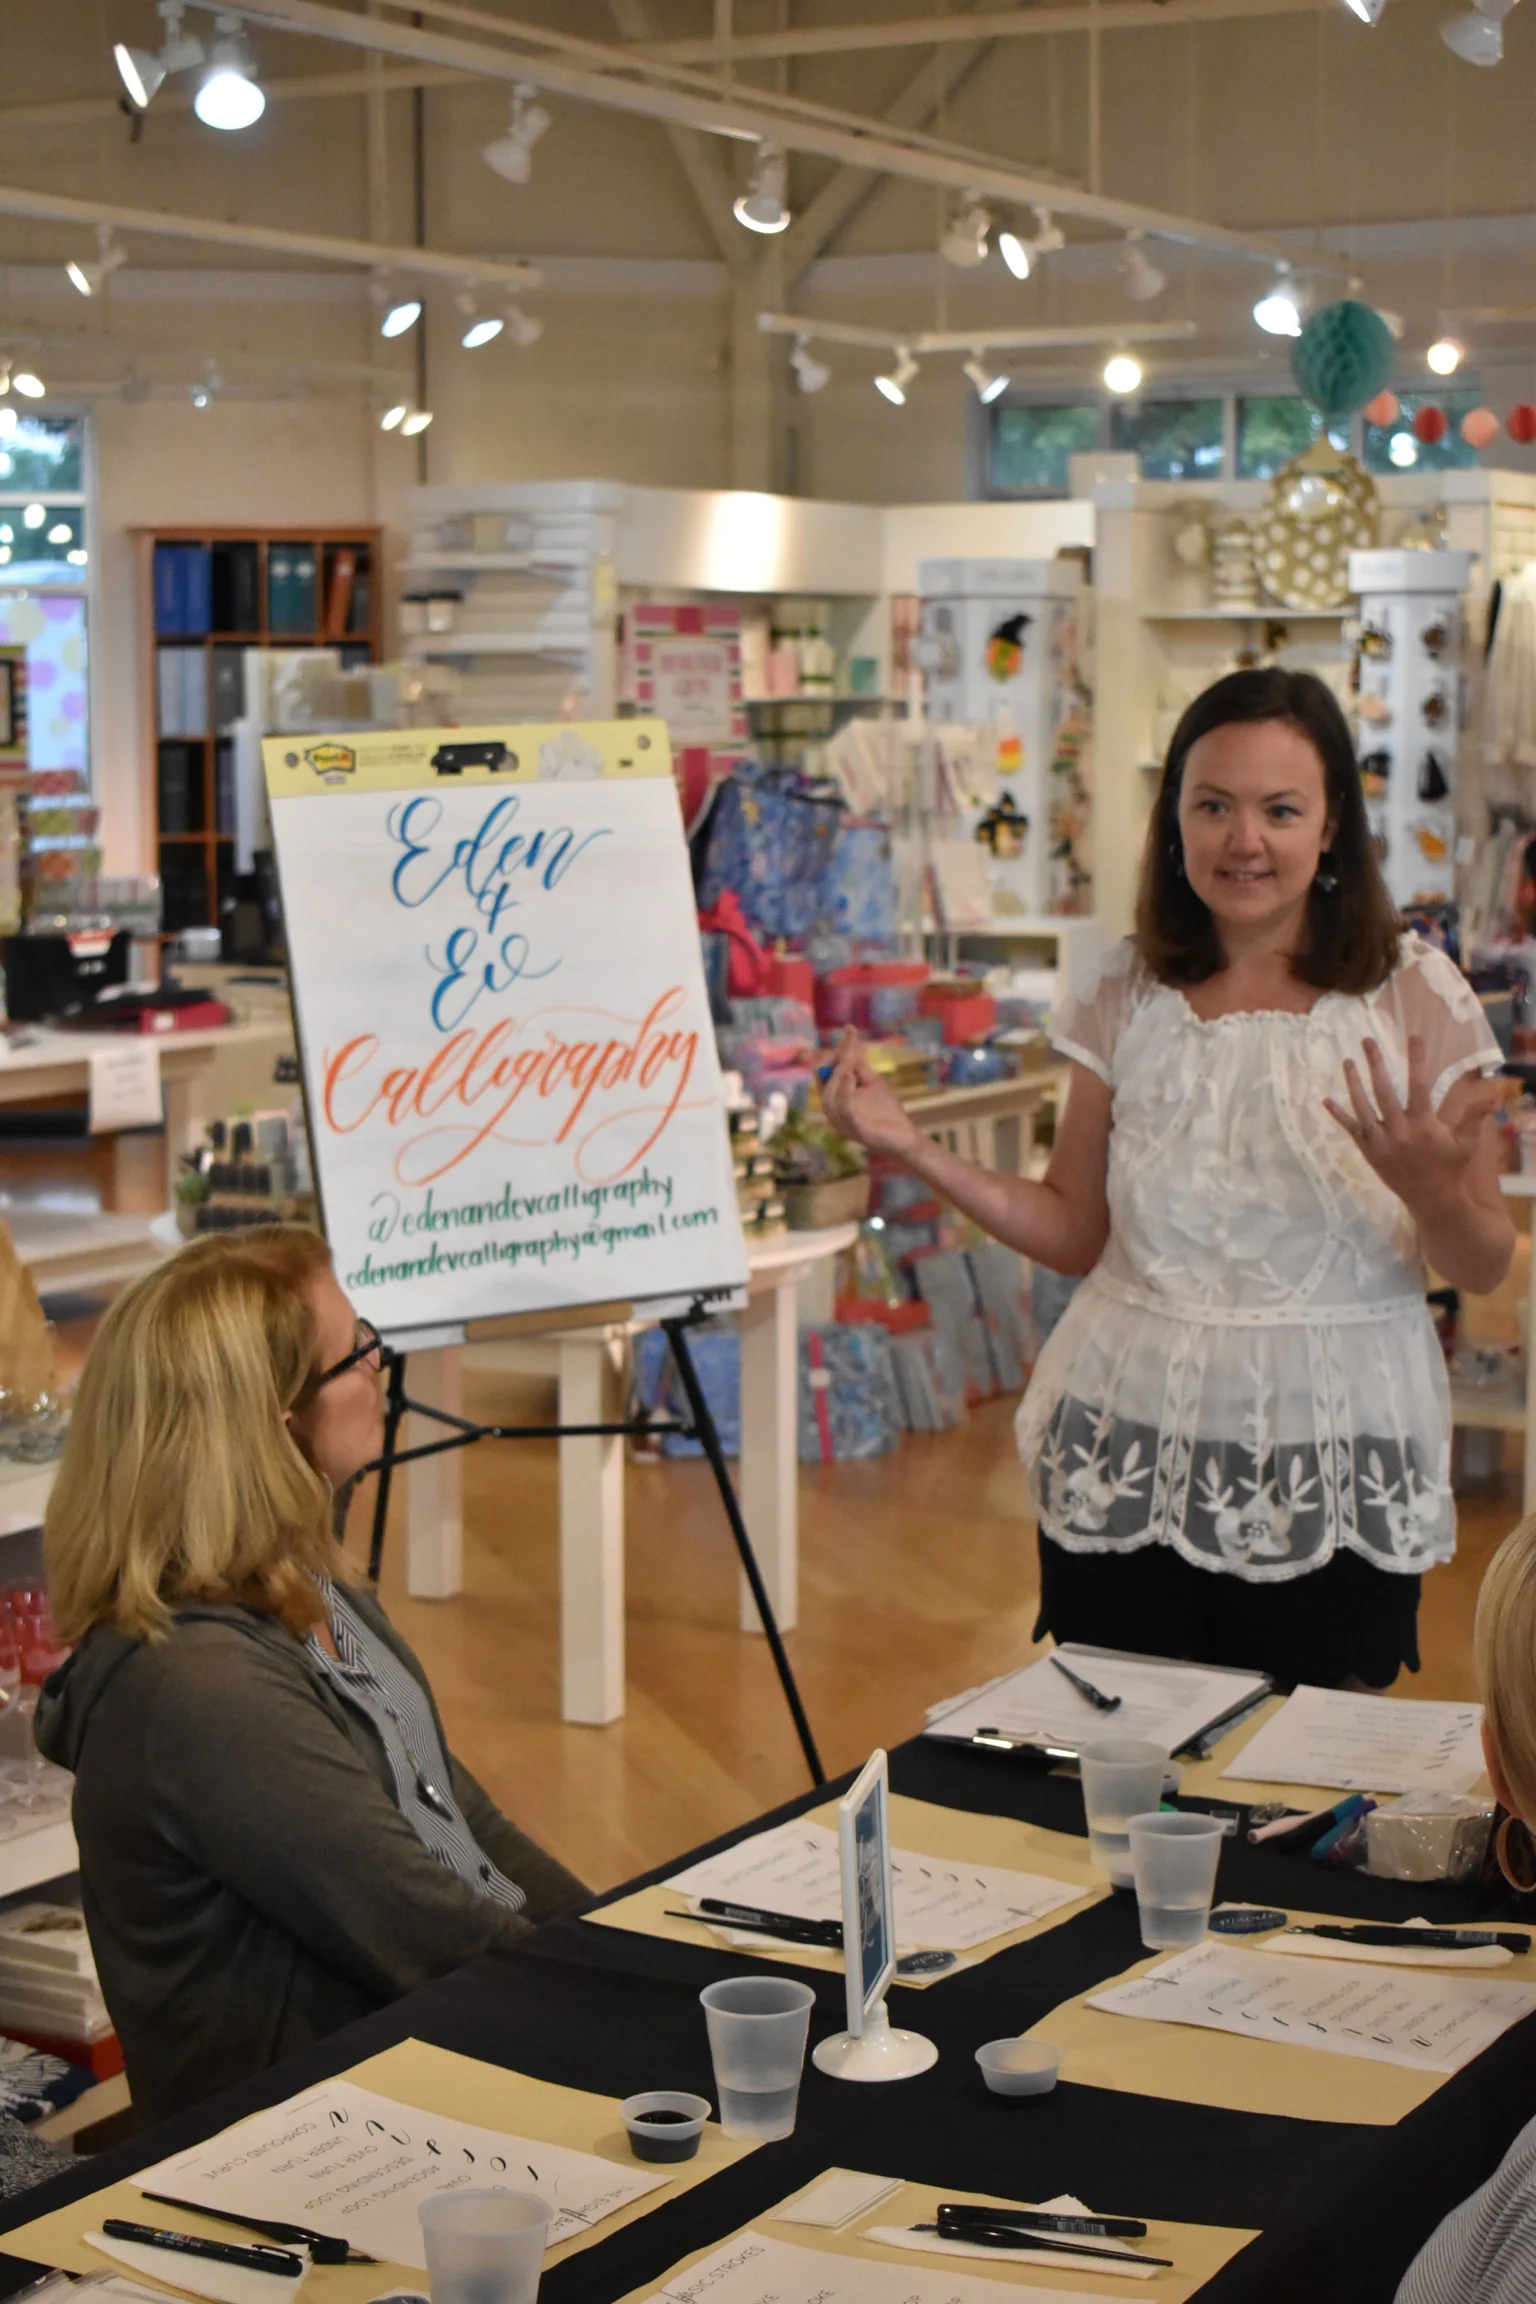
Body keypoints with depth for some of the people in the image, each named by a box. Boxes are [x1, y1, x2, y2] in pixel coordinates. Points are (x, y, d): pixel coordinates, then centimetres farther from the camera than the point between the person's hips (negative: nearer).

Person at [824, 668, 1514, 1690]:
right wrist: (915, 1149, -1)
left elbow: (1485, 1266, -2)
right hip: (1130, 1464, 2)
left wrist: (1429, 1191, -23)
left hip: (1330, 1476, -2)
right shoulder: (1129, 996, 5)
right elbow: (1075, 1232, 9)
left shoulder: (1417, 998, -3)